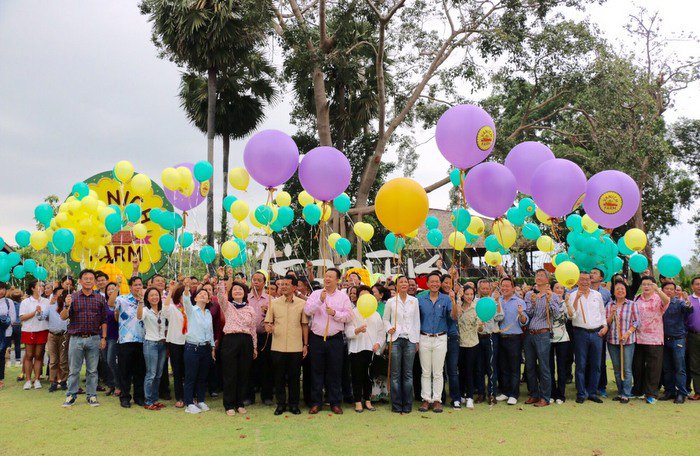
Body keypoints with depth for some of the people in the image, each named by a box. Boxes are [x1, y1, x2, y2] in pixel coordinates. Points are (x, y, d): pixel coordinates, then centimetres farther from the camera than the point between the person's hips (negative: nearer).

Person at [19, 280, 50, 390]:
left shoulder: (46, 301, 10)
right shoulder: (25, 302, 3)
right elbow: (22, 317, -4)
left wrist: (46, 316, -8)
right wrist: (35, 312, -13)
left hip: (42, 331, 2)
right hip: (29, 331, -2)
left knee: (38, 356, 4)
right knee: (29, 355, 1)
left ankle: (37, 379, 8)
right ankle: (28, 380, 6)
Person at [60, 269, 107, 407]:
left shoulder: (100, 298, 7)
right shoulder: (73, 297, 4)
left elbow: (104, 320, 8)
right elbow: (63, 317, -2)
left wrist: (103, 337, 1)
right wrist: (67, 306, -21)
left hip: (94, 339, 1)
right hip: (76, 339, -1)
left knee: (92, 370, 6)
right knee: (74, 370, 4)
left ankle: (92, 395, 14)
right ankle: (71, 395, 14)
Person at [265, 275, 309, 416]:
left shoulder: (302, 304, 2)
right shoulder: (274, 303, 4)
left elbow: (305, 325, 6)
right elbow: (267, 322, 8)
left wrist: (306, 345, 4)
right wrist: (268, 327, -16)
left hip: (296, 347, -1)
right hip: (277, 346, 1)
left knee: (294, 377, 6)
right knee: (279, 376, 6)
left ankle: (294, 404, 18)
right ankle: (281, 403, 18)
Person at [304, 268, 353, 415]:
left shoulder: (343, 297, 6)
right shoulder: (315, 294, 6)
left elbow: (348, 316, -1)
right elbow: (307, 311, -6)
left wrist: (334, 313, -15)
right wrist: (320, 301, -17)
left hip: (335, 339, 0)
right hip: (317, 338, 0)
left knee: (335, 372, 5)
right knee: (317, 371, 6)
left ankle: (335, 403, 15)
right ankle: (316, 402, 15)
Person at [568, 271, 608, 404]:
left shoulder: (597, 295, 11)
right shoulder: (573, 295, 1)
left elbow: (602, 312, 18)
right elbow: (571, 315, -11)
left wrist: (605, 326, 3)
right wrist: (577, 298, -18)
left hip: (597, 333, 3)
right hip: (581, 332, -3)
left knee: (596, 365, 5)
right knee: (581, 365, 0)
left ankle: (592, 393, 15)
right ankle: (581, 394, 8)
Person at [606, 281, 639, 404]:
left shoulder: (632, 304, 1)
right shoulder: (609, 305, 9)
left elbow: (636, 322, -1)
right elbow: (606, 323, 7)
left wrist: (628, 333, -13)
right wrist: (612, 314, -10)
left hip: (628, 340, -3)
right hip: (612, 340, 4)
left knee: (627, 369, -5)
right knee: (616, 369, 10)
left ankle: (626, 395, 0)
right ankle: (620, 393, 19)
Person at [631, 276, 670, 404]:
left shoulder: (658, 299, -2)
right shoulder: (637, 299, 9)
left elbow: (667, 300, -26)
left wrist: (657, 289, -41)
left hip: (654, 339, -3)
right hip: (638, 339, 4)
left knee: (653, 368, -1)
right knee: (637, 366, 10)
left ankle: (651, 394, 7)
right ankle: (638, 391, 24)